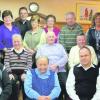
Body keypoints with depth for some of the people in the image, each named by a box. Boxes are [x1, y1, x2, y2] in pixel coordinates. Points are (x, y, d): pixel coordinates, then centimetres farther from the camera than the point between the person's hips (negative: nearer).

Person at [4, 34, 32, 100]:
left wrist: (25, 73, -11)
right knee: (13, 83, -33)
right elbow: (6, 63, 4)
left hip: (23, 73, 0)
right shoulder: (8, 52, 14)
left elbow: (29, 64, 4)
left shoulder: (27, 52, 13)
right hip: (13, 73, 0)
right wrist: (10, 73, -11)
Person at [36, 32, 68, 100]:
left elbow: (65, 57, 8)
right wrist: (48, 67, -10)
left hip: (60, 71, 1)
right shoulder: (41, 48, 19)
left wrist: (57, 65, -9)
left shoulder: (60, 46, 21)